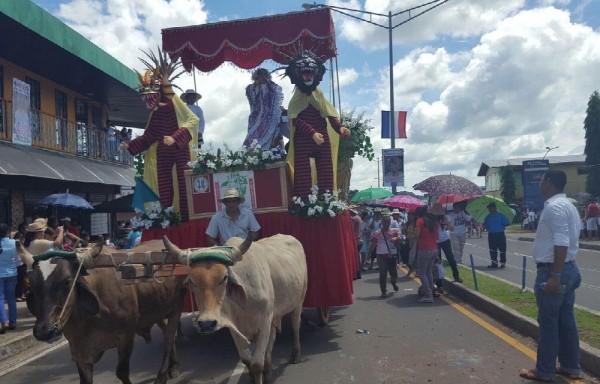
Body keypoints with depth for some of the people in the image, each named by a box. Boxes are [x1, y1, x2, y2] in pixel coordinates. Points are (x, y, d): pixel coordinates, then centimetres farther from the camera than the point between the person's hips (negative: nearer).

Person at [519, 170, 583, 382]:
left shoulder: (554, 206, -18)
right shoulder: (567, 204, 14)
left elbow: (561, 243, -26)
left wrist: (554, 275, -27)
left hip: (552, 270, -10)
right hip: (569, 268, 10)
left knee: (548, 322, 0)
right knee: (566, 320, 16)